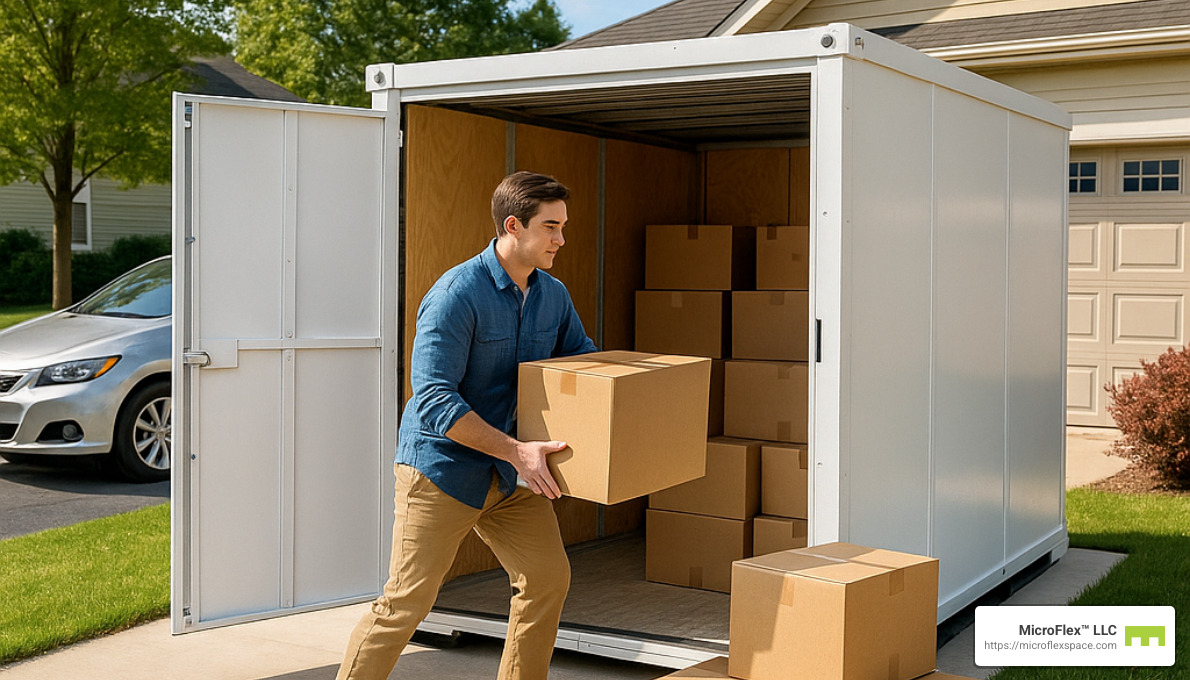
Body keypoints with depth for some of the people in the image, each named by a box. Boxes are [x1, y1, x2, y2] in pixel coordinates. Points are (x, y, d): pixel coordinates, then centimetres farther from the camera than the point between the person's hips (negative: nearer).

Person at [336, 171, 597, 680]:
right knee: (405, 604, -5)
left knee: (548, 578, 6)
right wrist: (516, 450, -29)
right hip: (442, 467, -7)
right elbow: (434, 399, -25)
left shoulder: (553, 295, 4)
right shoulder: (456, 294, -20)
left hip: (510, 478, 7)